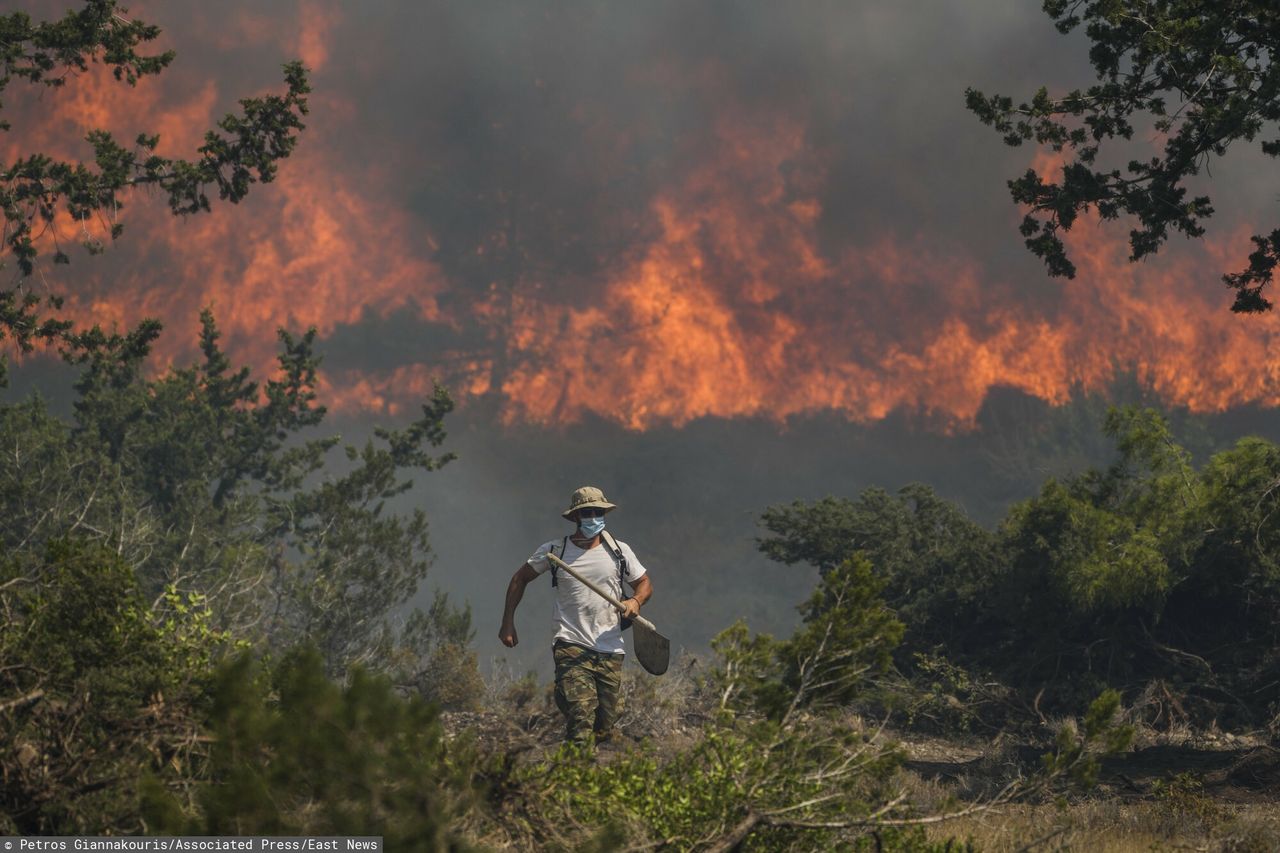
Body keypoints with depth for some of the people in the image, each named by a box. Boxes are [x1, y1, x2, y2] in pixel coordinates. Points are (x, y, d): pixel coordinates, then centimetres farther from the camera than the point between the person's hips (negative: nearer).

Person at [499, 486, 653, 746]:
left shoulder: (619, 551, 7)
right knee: (581, 719, -23)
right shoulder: (554, 551, 2)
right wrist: (508, 624, 10)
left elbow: (644, 583, 19)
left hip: (611, 650, 3)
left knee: (604, 730, 3)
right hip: (572, 648, -3)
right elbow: (519, 580, 15)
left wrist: (636, 600, -5)